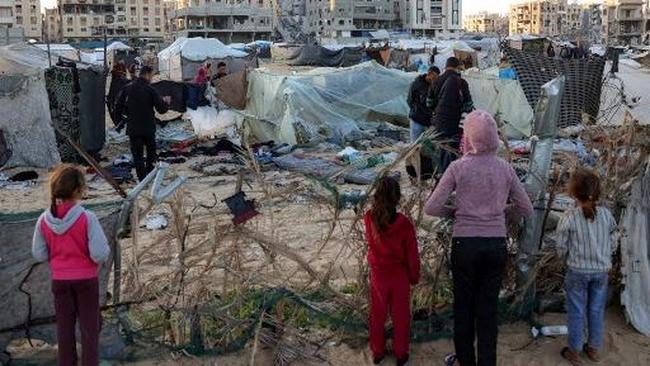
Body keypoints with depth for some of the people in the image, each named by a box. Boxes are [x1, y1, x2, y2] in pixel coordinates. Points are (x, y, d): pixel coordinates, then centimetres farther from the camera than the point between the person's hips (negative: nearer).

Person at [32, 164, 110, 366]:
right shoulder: (87, 218, -20)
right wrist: (104, 244, -1)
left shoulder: (44, 220, -9)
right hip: (86, 279, -3)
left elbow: (39, 254, -1)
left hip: (59, 280, 3)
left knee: (64, 326, 16)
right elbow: (100, 255, -21)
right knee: (89, 326, 11)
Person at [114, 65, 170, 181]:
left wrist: (122, 119, 16)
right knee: (151, 150, 21)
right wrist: (165, 102, 11)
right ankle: (150, 172, 16)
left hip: (133, 128, 2)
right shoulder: (150, 90, -11)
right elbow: (161, 109, -9)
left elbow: (118, 107, 2)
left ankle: (142, 179, 6)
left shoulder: (127, 88, -1)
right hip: (148, 128, -2)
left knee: (137, 154, 6)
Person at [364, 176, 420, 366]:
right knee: (400, 316, 14)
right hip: (399, 275, -2)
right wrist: (414, 276, 4)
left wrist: (377, 204, 0)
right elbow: (412, 255, -11)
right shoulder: (404, 223, -22)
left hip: (378, 274, 2)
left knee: (377, 315, 18)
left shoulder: (369, 218, -17)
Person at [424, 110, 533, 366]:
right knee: (488, 308, 12)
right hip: (496, 245, 2)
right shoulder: (505, 168, -1)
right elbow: (526, 209, 7)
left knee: (464, 306, 15)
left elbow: (431, 208, -11)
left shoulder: (458, 167, -9)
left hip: (465, 244, -2)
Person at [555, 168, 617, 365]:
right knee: (597, 310, 16)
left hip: (577, 272, -3)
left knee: (576, 312, 9)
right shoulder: (607, 214, -7)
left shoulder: (569, 217, -16)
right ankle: (594, 349, 29)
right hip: (602, 270, 3)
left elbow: (561, 248, -9)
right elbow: (612, 244, 2)